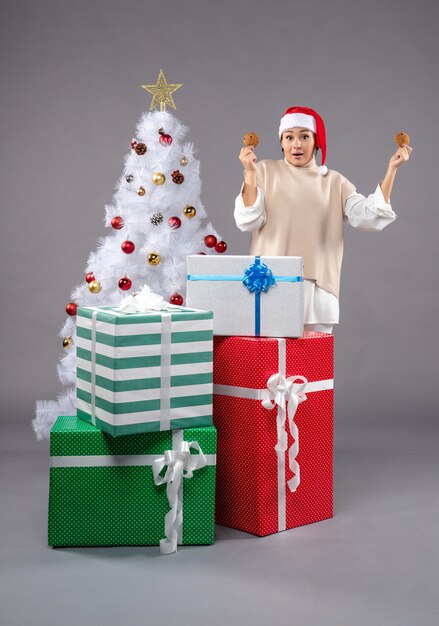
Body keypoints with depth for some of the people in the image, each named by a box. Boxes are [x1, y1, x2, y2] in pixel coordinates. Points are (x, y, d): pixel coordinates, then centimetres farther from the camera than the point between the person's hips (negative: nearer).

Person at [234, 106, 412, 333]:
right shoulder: (265, 171, 6)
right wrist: (249, 172, -16)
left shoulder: (334, 182, 11)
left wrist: (391, 170, -6)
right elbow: (248, 221, -5)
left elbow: (368, 216, -1)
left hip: (317, 288, 2)